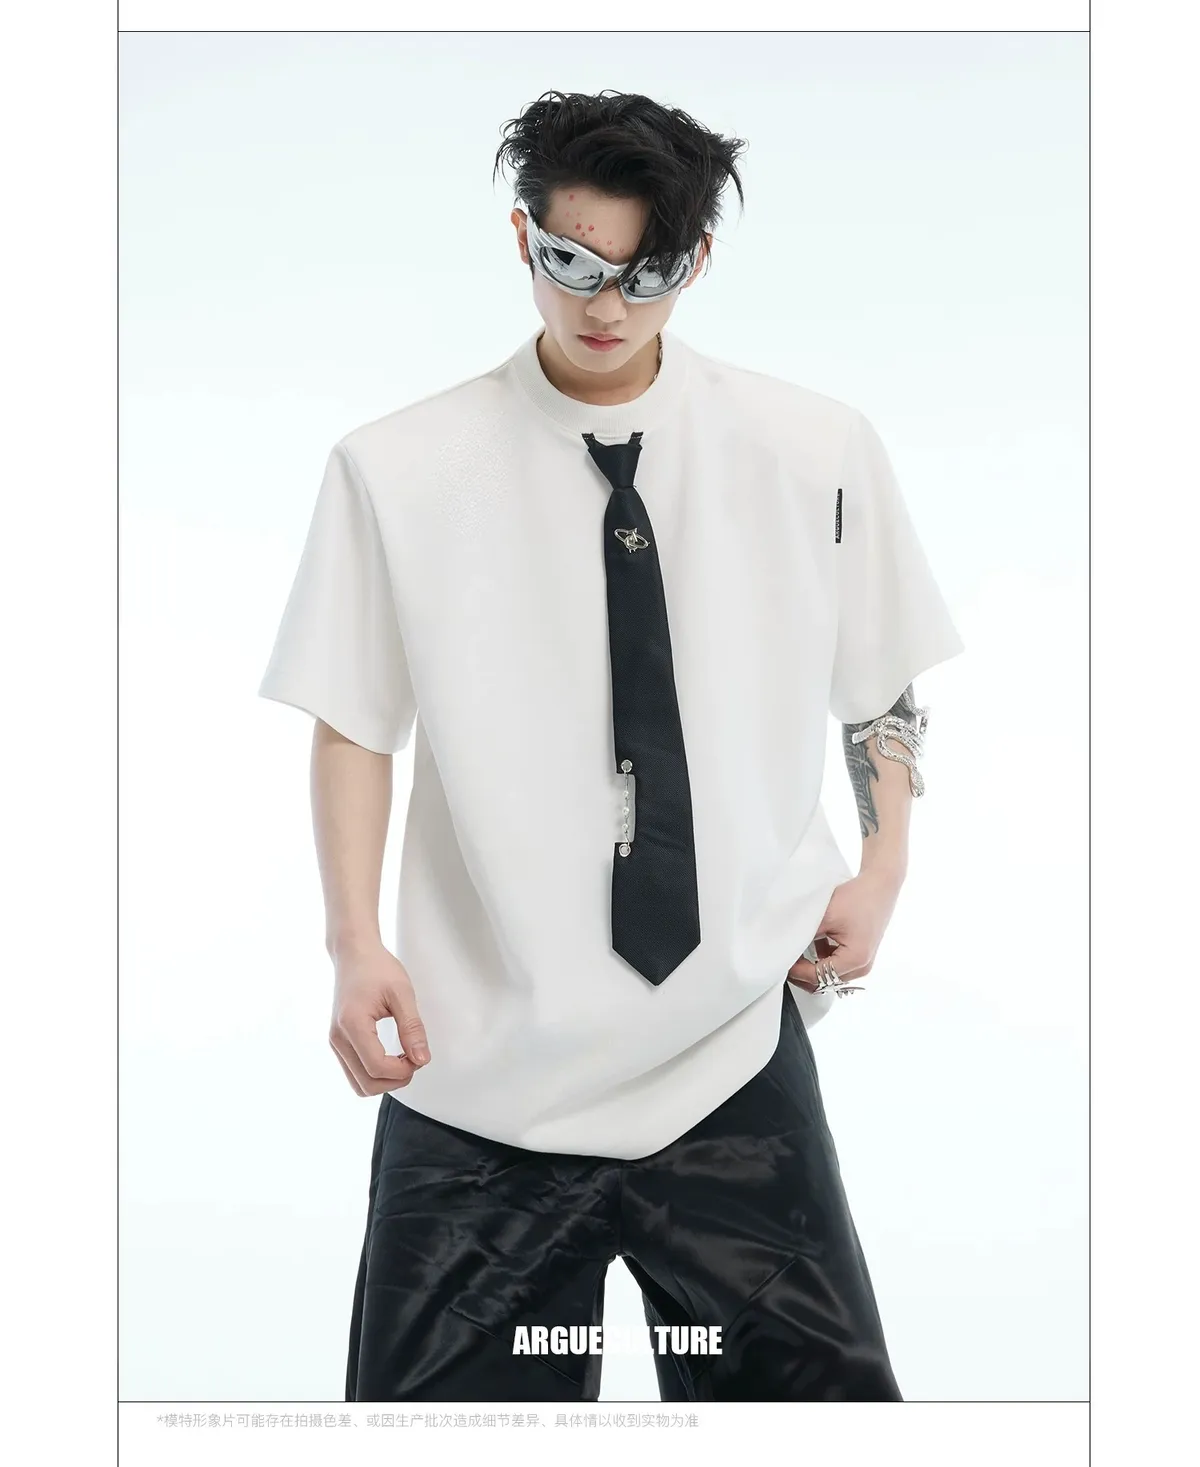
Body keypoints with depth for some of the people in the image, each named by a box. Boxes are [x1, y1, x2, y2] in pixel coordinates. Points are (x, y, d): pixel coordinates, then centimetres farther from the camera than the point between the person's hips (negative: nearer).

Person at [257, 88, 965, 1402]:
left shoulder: (817, 455, 1)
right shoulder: (396, 472, -2)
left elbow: (882, 687, 12)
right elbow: (353, 719, 2)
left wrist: (880, 873, 1)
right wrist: (356, 943, -8)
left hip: (736, 1054, 1)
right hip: (481, 1068, 0)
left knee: (820, 1391, 7)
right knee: (442, 1397, 8)